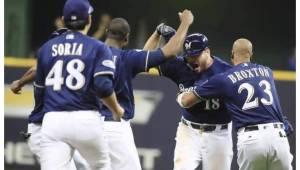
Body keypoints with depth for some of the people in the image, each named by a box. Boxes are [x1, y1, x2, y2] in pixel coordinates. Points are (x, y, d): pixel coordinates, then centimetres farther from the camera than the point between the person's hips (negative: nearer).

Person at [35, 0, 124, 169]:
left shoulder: (46, 48, 14)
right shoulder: (98, 48, 2)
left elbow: (39, 92, 17)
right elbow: (104, 87, -10)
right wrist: (117, 110, 7)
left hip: (52, 121, 2)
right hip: (85, 121, -2)